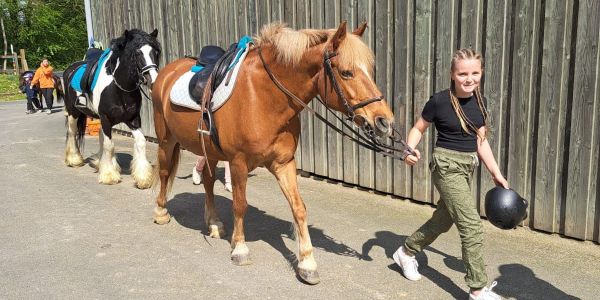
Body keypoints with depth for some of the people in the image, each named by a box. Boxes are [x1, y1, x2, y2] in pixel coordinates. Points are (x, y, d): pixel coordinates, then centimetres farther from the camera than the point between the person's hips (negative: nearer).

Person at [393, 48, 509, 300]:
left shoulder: (480, 102, 4)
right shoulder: (439, 101, -14)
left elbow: (481, 141, 9)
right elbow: (418, 128, -2)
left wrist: (496, 174, 7)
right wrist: (410, 149, -22)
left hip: (468, 166, 7)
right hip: (447, 166, -7)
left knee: (442, 221, 19)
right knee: (472, 227, -8)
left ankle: (406, 253, 41)